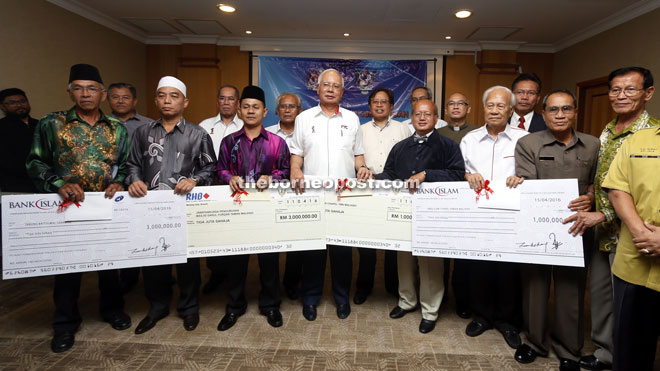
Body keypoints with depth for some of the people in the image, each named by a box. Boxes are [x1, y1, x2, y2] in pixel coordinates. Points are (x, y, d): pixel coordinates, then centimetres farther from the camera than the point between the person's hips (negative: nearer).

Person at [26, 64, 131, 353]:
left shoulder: (117, 128, 5)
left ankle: (112, 309, 34)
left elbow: (127, 164, 9)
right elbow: (35, 163, -2)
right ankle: (65, 323, 24)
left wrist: (119, 183, -10)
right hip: (68, 206, -1)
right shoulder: (51, 124, -1)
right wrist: (59, 184, -18)